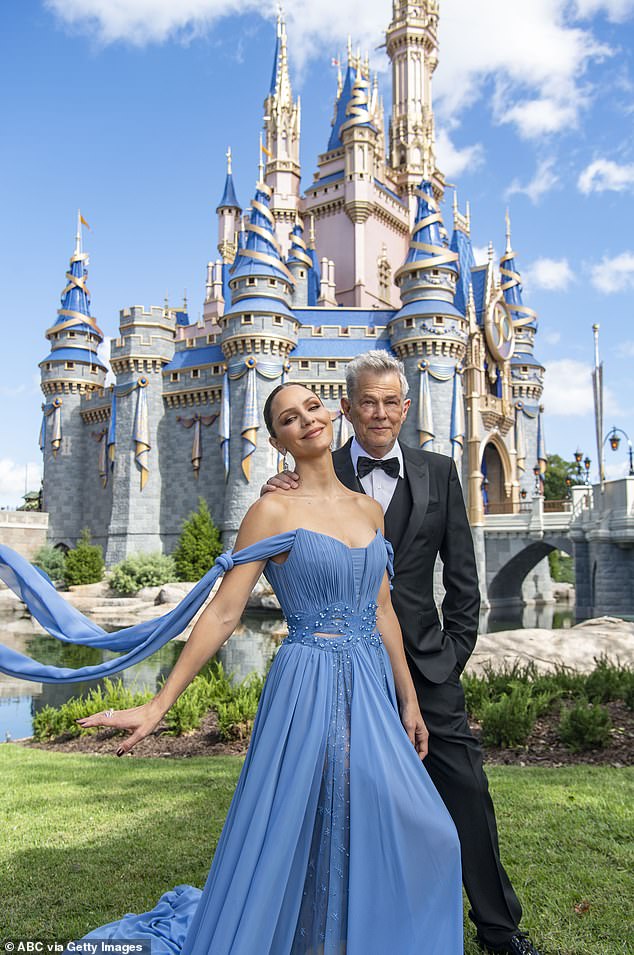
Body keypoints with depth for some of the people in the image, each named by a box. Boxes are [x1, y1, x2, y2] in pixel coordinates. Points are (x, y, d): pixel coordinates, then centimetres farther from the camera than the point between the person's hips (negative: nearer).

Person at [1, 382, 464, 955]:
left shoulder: (370, 509, 9)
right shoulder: (274, 511, -7)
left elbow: (383, 613, 12)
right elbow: (222, 614, -10)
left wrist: (409, 701, 11)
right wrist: (158, 706, -13)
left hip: (372, 690, 6)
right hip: (310, 690, -6)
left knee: (411, 833, 11)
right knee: (292, 837, 3)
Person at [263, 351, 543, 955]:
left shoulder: (438, 473, 4)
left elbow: (461, 573, 7)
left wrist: (456, 648, 1)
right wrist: (271, 503, -16)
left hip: (424, 659, 1)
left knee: (466, 786, 5)